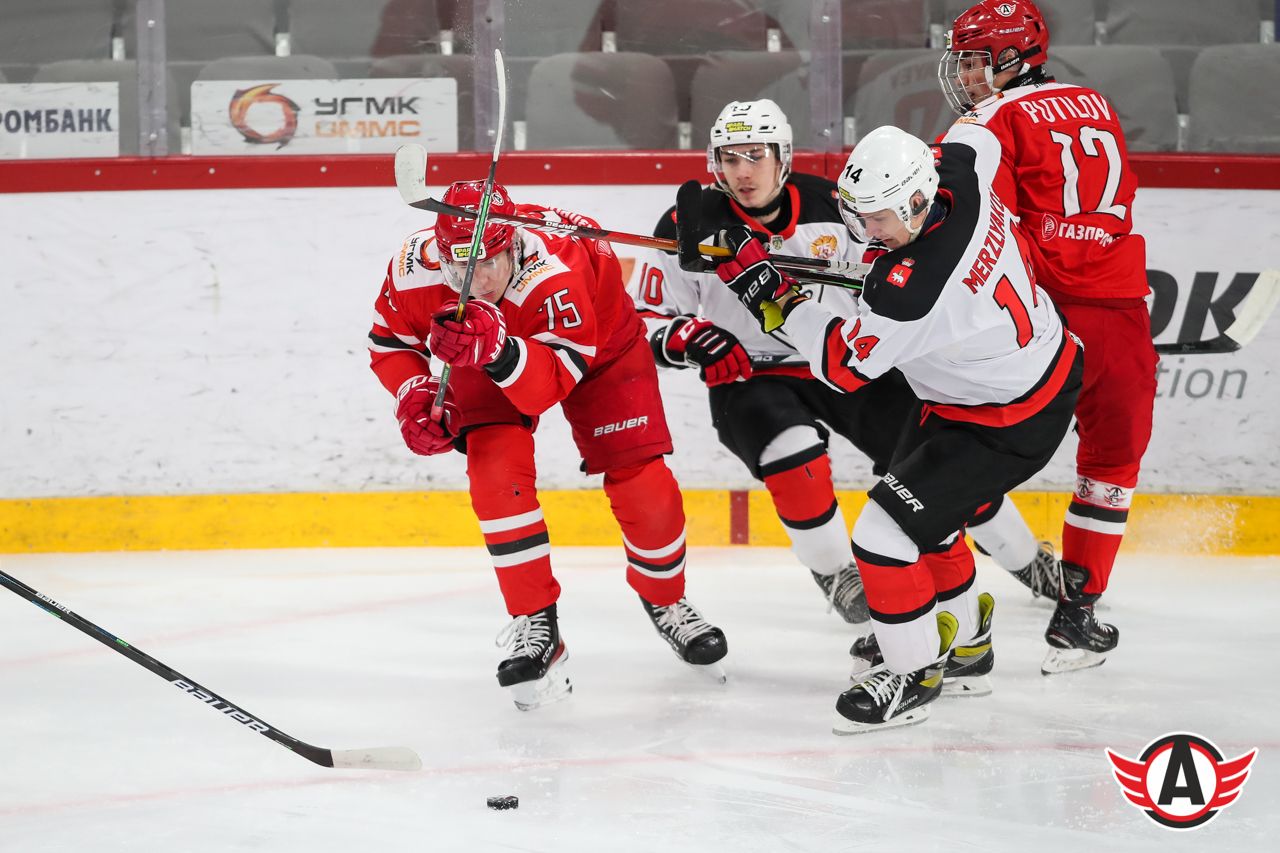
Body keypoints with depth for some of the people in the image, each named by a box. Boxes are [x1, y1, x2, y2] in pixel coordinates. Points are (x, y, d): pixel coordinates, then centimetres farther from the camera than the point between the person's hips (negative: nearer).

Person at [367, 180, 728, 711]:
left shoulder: (555, 266, -42)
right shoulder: (415, 268, -30)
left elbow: (551, 384, -45)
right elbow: (389, 342, -10)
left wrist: (497, 350, -62)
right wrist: (416, 395, -28)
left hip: (601, 339, -2)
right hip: (487, 364, 2)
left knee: (641, 484, -9)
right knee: (496, 470, -24)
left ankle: (666, 602, 22)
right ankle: (534, 624, -11)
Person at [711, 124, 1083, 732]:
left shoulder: (909, 288, -36)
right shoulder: (956, 172, -14)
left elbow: (843, 364, -21)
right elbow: (979, 146, 13)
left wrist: (773, 296, -14)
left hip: (1008, 424, -10)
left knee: (885, 531, -10)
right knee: (917, 498, 25)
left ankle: (911, 672, 9)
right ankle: (962, 630, 45)